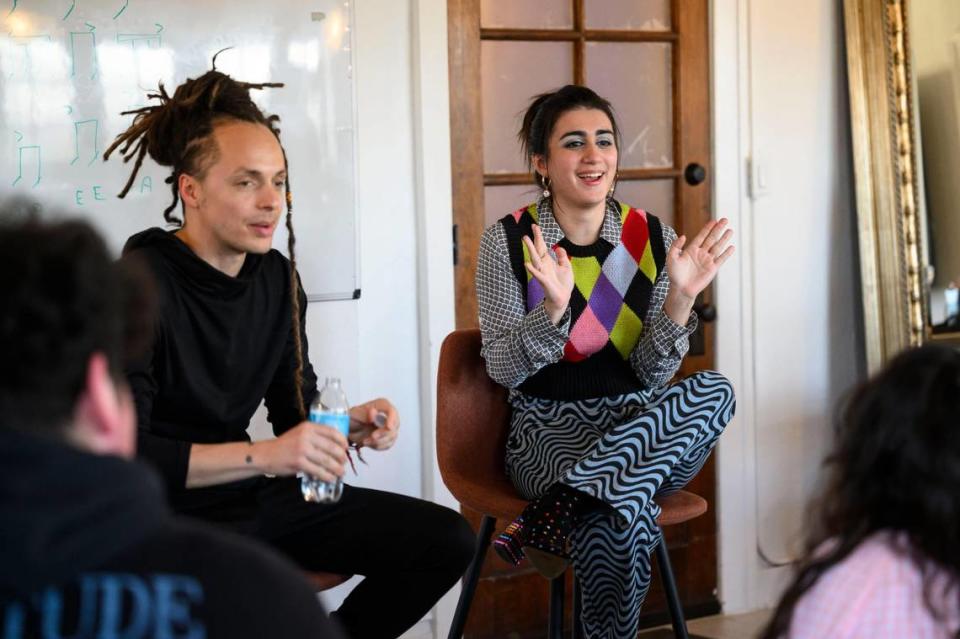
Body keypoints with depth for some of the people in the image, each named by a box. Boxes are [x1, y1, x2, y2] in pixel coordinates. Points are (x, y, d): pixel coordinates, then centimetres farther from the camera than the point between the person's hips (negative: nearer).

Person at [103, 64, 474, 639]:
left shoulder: (277, 277, 5)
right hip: (170, 516, -7)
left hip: (258, 500, 7)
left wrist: (346, 425, -8)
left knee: (448, 541, 0)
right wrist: (262, 456, -27)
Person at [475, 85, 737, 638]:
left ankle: (559, 510, -28)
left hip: (636, 426, 5)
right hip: (550, 431, -5)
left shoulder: (654, 239, 2)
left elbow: (651, 375, 0)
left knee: (713, 390, -29)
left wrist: (680, 297, -17)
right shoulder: (507, 243, -4)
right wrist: (554, 307, -25)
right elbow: (503, 370, -8)